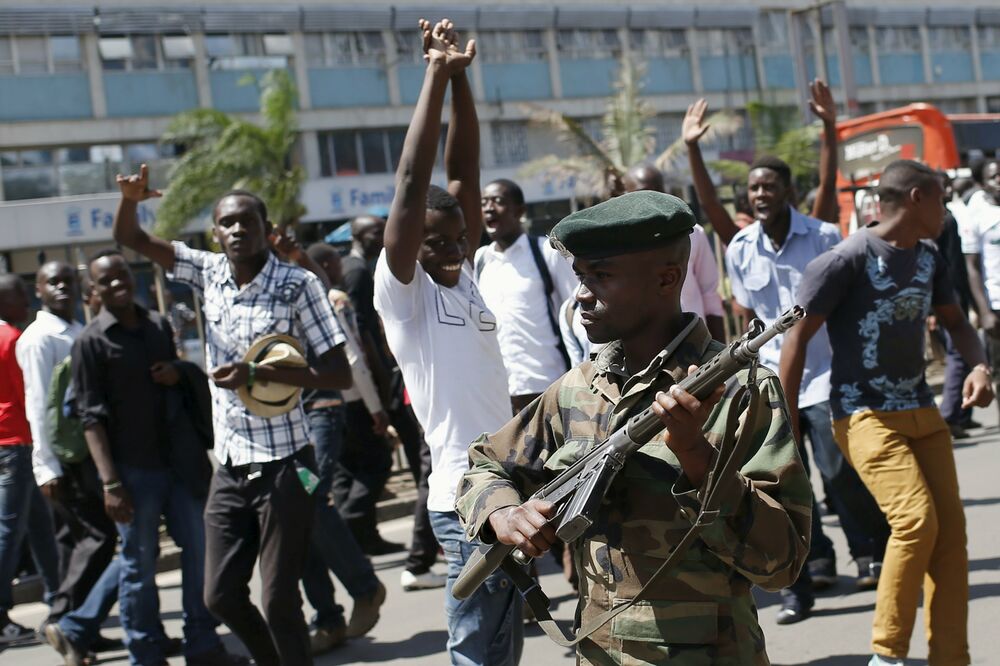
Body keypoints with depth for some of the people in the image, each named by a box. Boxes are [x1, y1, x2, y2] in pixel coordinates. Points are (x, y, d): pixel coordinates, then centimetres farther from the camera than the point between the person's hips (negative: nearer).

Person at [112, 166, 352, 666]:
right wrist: (131, 197, -12)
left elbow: (340, 374, -13)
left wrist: (260, 374, -22)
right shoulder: (208, 272, 5)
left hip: (282, 465, -6)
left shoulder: (298, 286, -11)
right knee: (221, 594, 11)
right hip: (229, 467, 6)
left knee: (279, 600, -1)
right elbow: (131, 239, 10)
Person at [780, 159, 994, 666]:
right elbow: (797, 339, -12)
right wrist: (788, 426, -13)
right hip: (865, 415, -7)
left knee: (951, 531, 3)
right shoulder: (848, 258, -13)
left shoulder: (928, 258, 10)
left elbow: (955, 323, 24)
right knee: (917, 520, -20)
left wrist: (979, 365, 1)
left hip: (922, 412, 7)